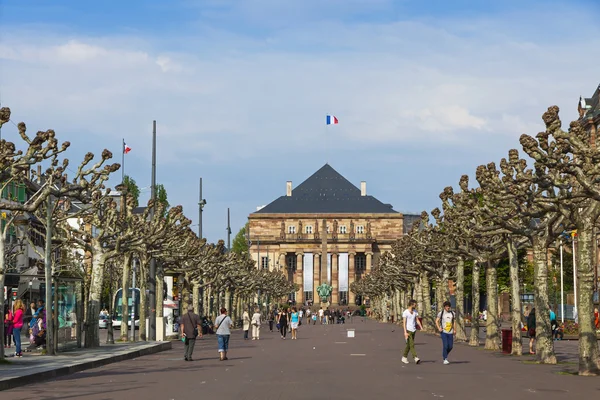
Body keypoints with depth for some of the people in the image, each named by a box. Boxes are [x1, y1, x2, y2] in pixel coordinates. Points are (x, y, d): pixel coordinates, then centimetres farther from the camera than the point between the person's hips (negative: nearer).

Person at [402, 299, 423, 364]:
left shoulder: (415, 312, 10)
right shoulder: (405, 312, -10)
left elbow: (417, 320, 12)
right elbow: (404, 322, -12)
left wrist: (421, 327, -3)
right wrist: (405, 332, -19)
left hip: (413, 330, 7)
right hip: (408, 330, -7)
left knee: (409, 345, 12)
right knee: (411, 344, -12)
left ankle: (404, 358, 22)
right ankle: (415, 358, -18)